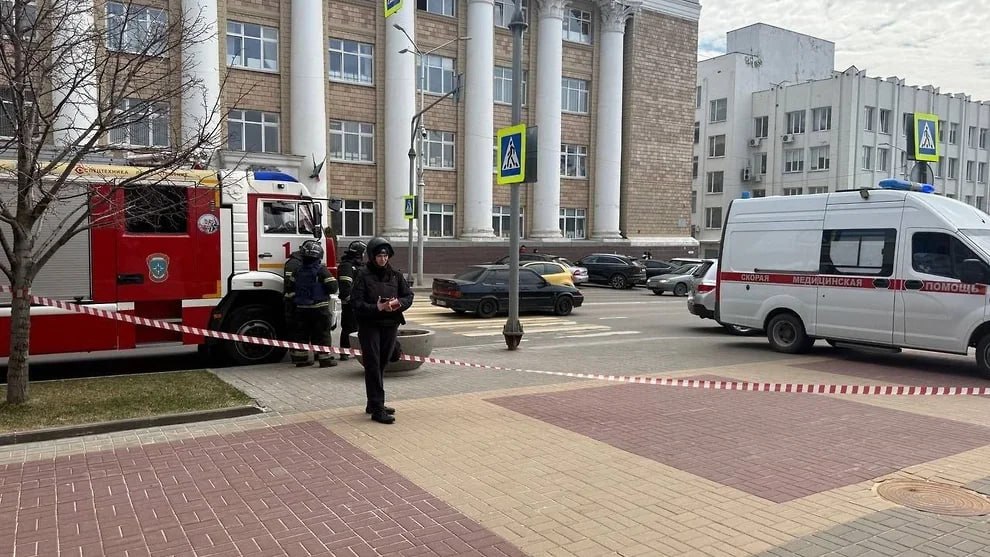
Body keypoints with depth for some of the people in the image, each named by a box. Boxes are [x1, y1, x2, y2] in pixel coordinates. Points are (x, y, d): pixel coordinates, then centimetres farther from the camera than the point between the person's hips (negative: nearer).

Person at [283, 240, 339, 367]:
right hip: (320, 309, -3)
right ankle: (325, 358, 5)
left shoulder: (296, 268, 0)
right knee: (322, 333, 4)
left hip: (300, 308, 4)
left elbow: (288, 287, -1)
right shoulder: (321, 269, -12)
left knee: (300, 333, 13)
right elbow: (332, 287, -14)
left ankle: (300, 358, 16)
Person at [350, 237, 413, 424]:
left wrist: (398, 303, -14)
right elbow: (356, 302, -11)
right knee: (373, 366, -6)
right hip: (369, 326, -5)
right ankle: (377, 409, -5)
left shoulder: (395, 275, 7)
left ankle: (374, 404, 26)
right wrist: (377, 307, -23)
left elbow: (409, 295, 7)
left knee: (382, 365, 13)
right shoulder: (363, 276, -6)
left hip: (390, 325, 5)